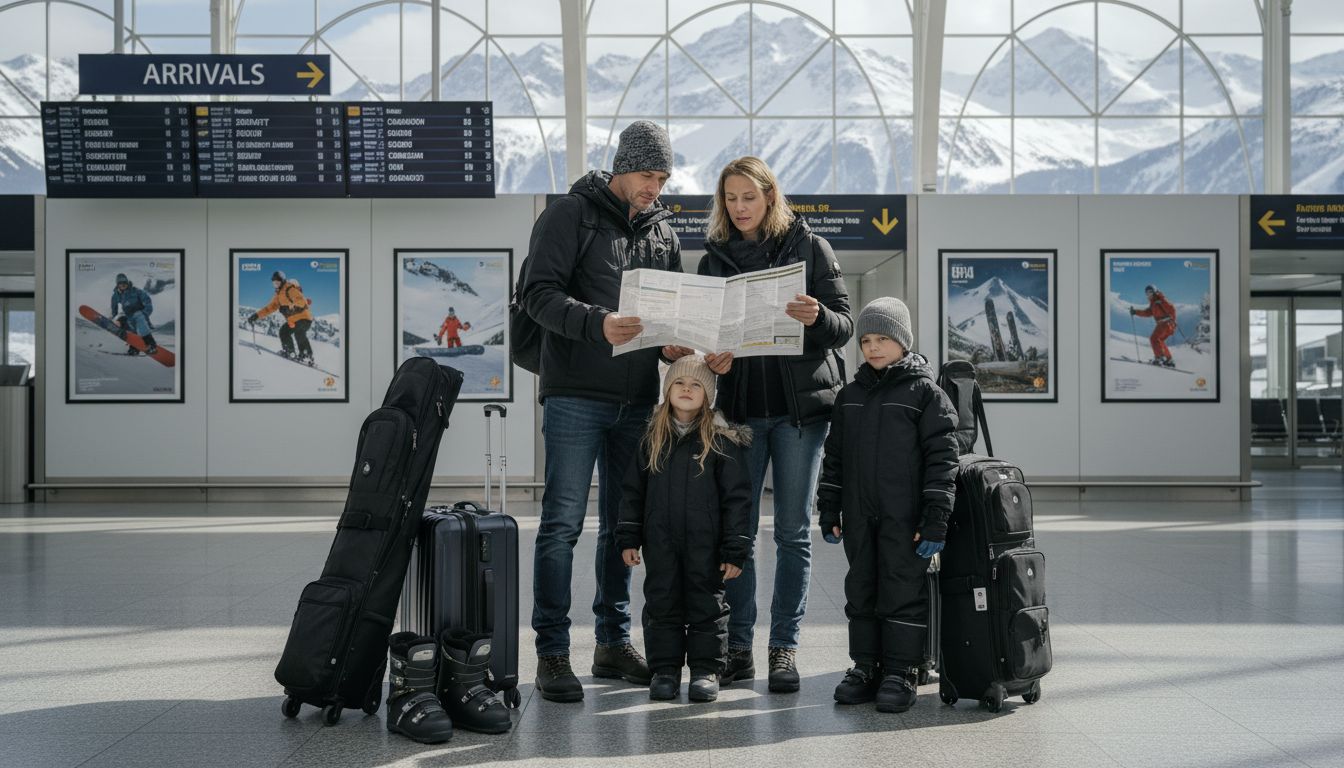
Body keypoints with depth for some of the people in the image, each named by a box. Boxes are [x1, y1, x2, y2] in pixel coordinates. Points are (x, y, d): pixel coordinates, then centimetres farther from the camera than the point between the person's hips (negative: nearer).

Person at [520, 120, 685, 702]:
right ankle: (552, 653, 2)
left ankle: (614, 643, 22)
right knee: (562, 523, -5)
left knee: (625, 524, 11)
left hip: (637, 399, 6)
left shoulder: (662, 231, 16)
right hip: (576, 396, -6)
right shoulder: (570, 214, -2)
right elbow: (539, 293, -12)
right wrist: (596, 323, -28)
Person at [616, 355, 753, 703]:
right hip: (660, 542, 3)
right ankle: (665, 668, 20)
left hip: (705, 544, -3)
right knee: (662, 603, 9)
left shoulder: (722, 440, -4)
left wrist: (735, 550, -8)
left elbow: (737, 497, -5)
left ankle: (706, 669, 18)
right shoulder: (653, 439, 6)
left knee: (706, 603, 6)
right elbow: (633, 490, 11)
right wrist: (628, 538, 5)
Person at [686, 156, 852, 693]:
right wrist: (711, 358, -11)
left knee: (793, 531, 2)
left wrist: (817, 318, -21)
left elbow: (844, 325, 1)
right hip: (739, 406, 2)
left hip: (801, 406, -2)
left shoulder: (809, 248, 4)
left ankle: (785, 647, 10)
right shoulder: (714, 259, 11)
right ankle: (738, 646, 10)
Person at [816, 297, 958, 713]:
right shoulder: (850, 395, 12)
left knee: (904, 591, 0)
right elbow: (834, 456, 16)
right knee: (861, 591, 10)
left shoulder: (924, 392, -3)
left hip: (904, 518, -5)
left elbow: (941, 456, -7)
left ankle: (901, 671, 8)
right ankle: (866, 666, 20)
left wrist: (935, 519, -12)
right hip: (859, 515, 5)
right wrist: (828, 511, 11)